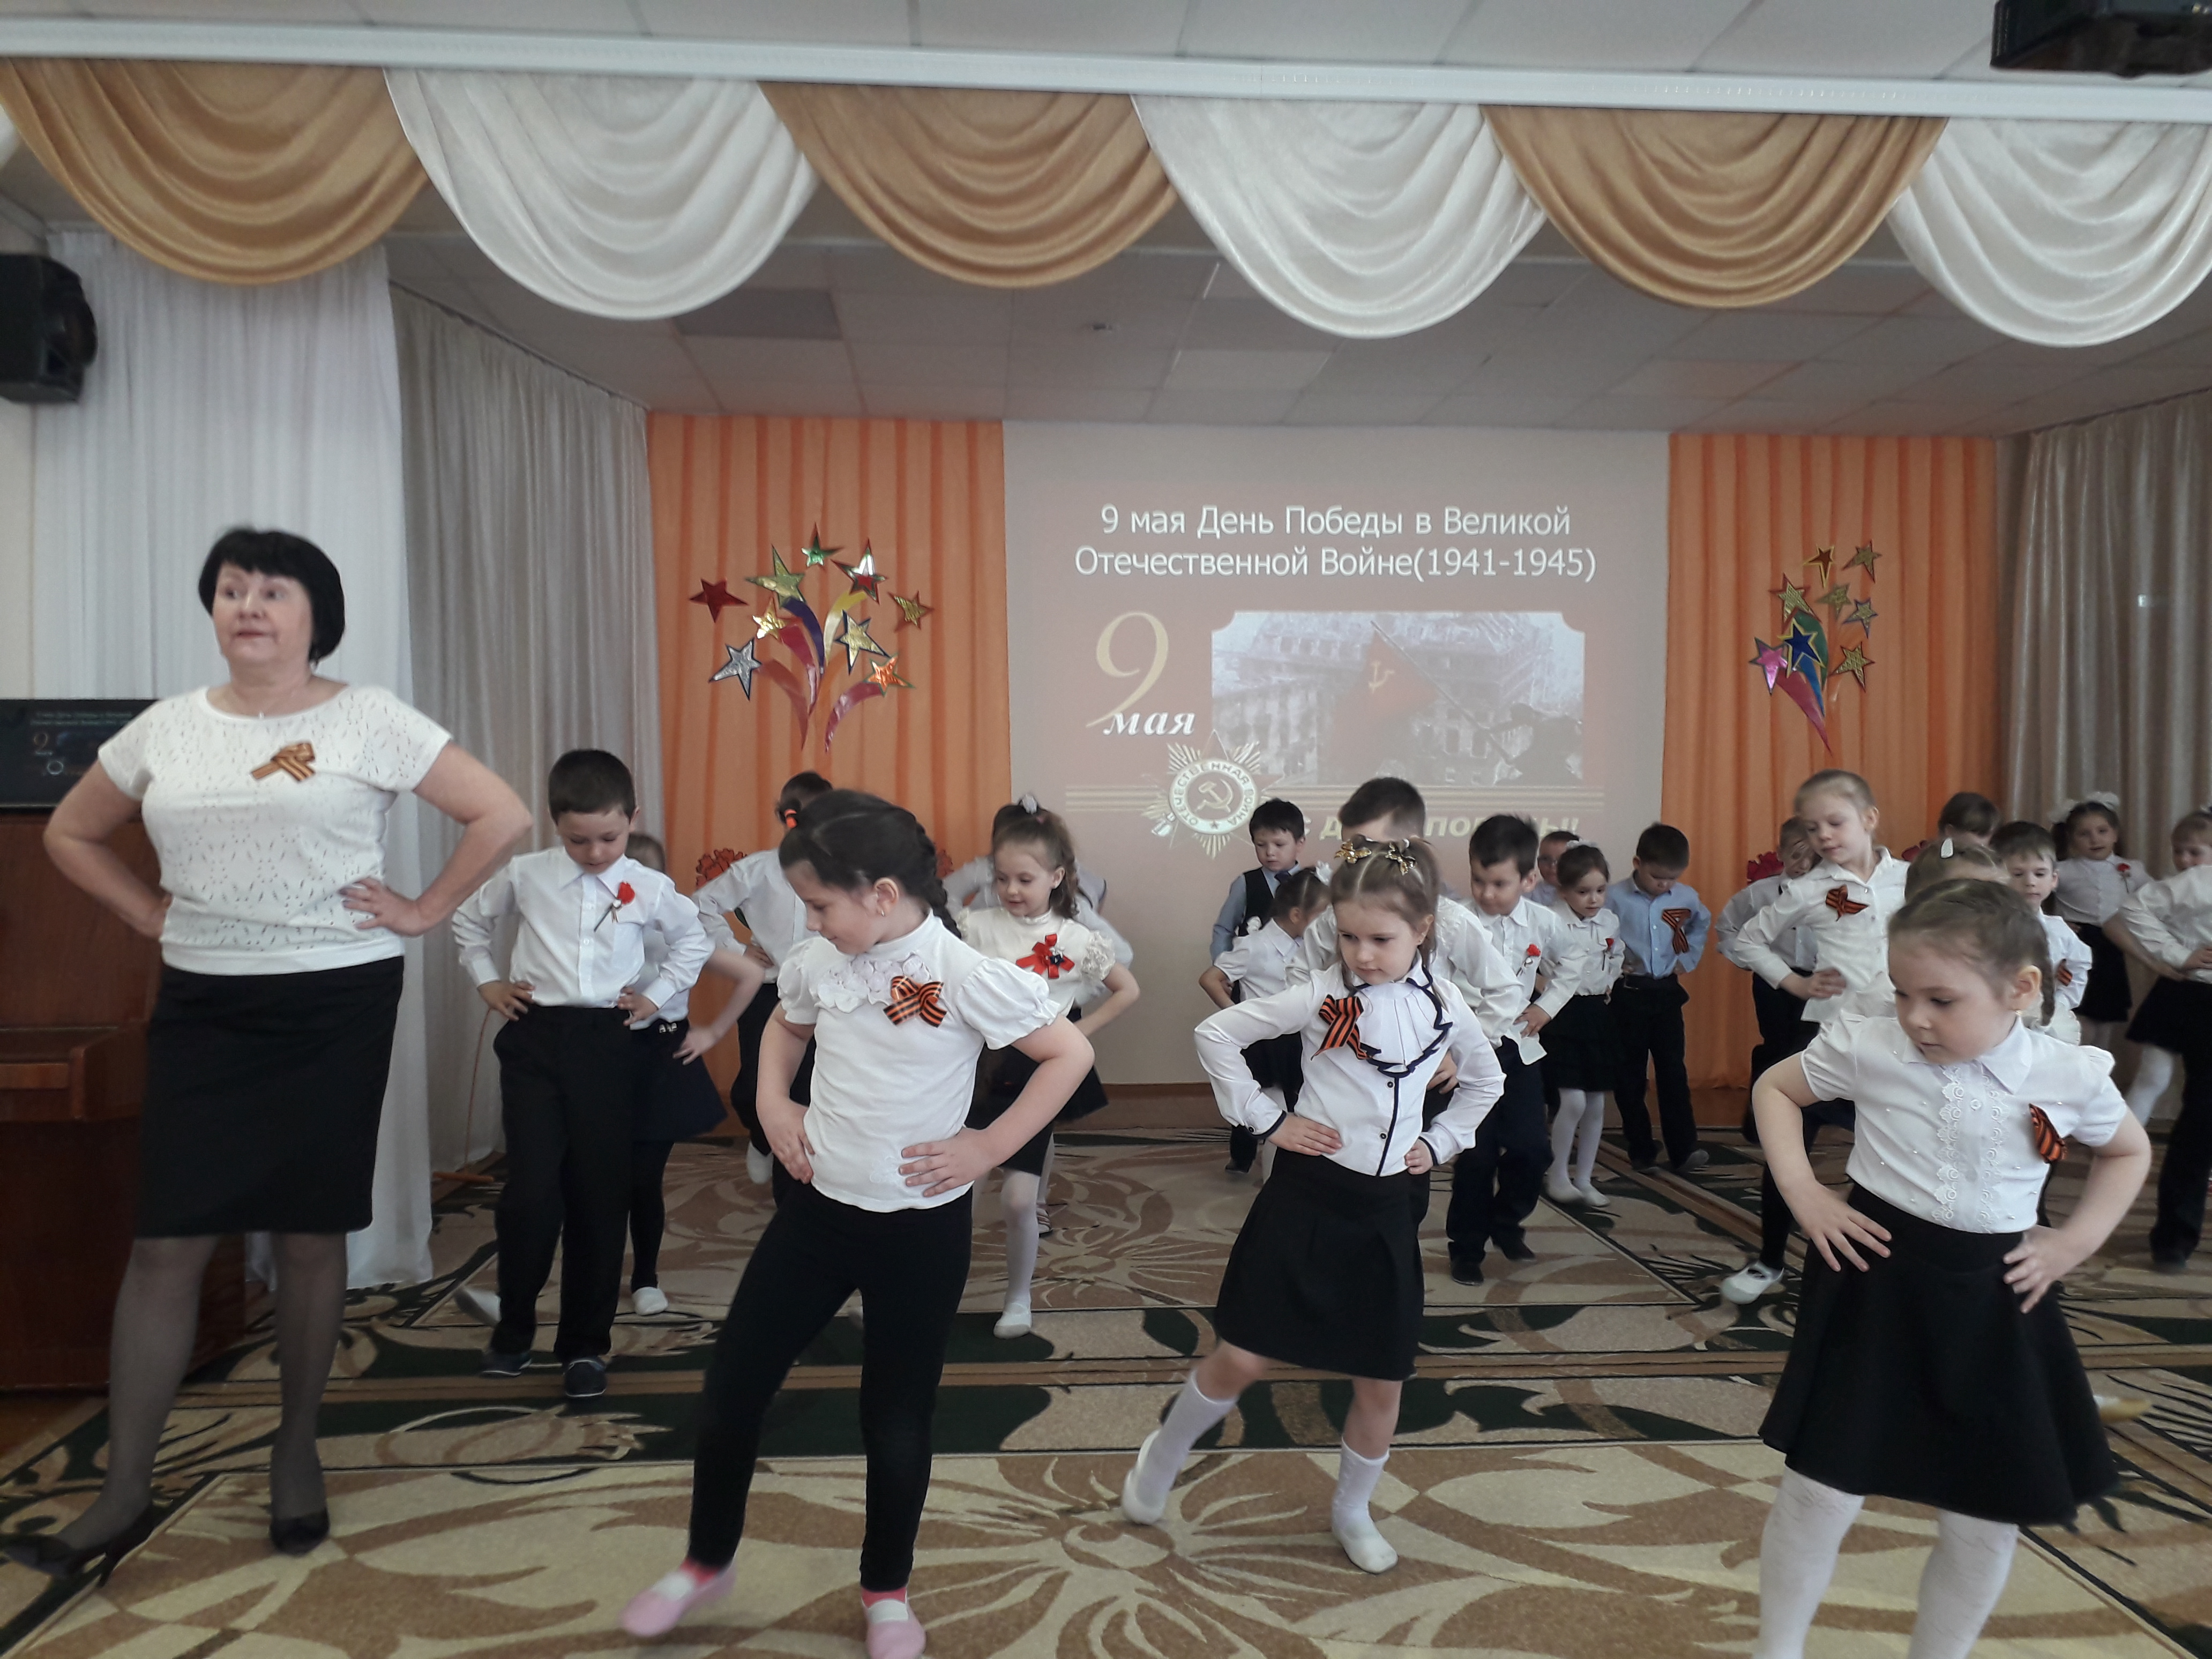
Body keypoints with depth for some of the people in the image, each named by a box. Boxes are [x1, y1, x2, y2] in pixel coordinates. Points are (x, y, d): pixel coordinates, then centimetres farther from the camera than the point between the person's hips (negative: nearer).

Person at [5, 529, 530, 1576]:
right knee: (167, 1243, 2)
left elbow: (501, 818, -7)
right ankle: (124, 1494, 13)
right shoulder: (167, 729, 7)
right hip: (201, 1008, 3)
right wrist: (153, 916, 7)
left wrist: (423, 913, -8)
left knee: (311, 1236, 8)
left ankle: (297, 1452, 26)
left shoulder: (370, 720, -5)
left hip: (337, 1005, -3)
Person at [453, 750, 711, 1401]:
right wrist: (487, 980, 10)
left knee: (600, 1195, 4)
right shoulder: (525, 874, 1)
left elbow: (694, 940, 19)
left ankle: (586, 1344, 18)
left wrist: (657, 994, 9)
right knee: (532, 1189, -10)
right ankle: (513, 1329, 15)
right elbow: (469, 919, 19)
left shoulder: (649, 888, 0)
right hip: (534, 1037, 0)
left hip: (608, 1042, 0)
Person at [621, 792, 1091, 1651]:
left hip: (922, 1228, -4)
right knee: (730, 1387, 8)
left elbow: (1071, 1054, -14)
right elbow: (785, 1027, 19)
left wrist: (989, 1146, -15)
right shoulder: (819, 961, -3)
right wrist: (773, 1104, 3)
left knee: (897, 1418, 9)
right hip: (817, 1209, 5)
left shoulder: (964, 974, -19)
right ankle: (707, 1562, 34)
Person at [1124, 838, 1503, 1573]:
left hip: (1382, 1208, 4)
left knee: (1382, 1382, 10)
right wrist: (1266, 1120, -11)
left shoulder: (1444, 1005, 0)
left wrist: (1438, 1141, 8)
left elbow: (1486, 1080, 19)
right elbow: (1216, 1033, -10)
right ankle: (1162, 1456, 25)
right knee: (1243, 1360, -3)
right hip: (1306, 1194, -3)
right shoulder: (1321, 996, -11)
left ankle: (1352, 1511, 35)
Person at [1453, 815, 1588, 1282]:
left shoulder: (1543, 923, -2)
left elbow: (1572, 961, 18)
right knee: (1477, 1155, -1)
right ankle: (1465, 1246, 15)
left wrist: (1548, 1006, 9)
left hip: (1520, 1048, 4)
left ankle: (1506, 1224, 31)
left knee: (1531, 1149, 7)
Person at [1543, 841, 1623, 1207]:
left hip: (1598, 1013, 7)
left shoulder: (1611, 921, 6)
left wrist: (1608, 985, 7)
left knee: (1596, 1104, 9)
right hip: (1564, 1012, -6)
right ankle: (1558, 1176, 8)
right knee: (1574, 1101, -11)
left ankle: (1584, 1179, 22)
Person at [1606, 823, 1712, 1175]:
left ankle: (1684, 1149, 3)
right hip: (1628, 993, -2)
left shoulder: (1686, 897, 0)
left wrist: (1689, 958, 13)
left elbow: (1703, 923, 21)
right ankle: (1641, 1149, 14)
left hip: (1667, 991, 3)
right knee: (1630, 1073, 5)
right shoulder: (1615, 898, -13)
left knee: (1673, 1070, 1)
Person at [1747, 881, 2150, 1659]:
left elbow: (2129, 1151, 13)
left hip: (1992, 1306, 2)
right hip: (1872, 1283, -1)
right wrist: (1804, 1195, -4)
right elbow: (1774, 1089, 6)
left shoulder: (2071, 1077, -8)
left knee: (1985, 1523, 11)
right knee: (1820, 1492, 1)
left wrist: (2075, 1242, 1)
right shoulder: (1866, 1047, -11)